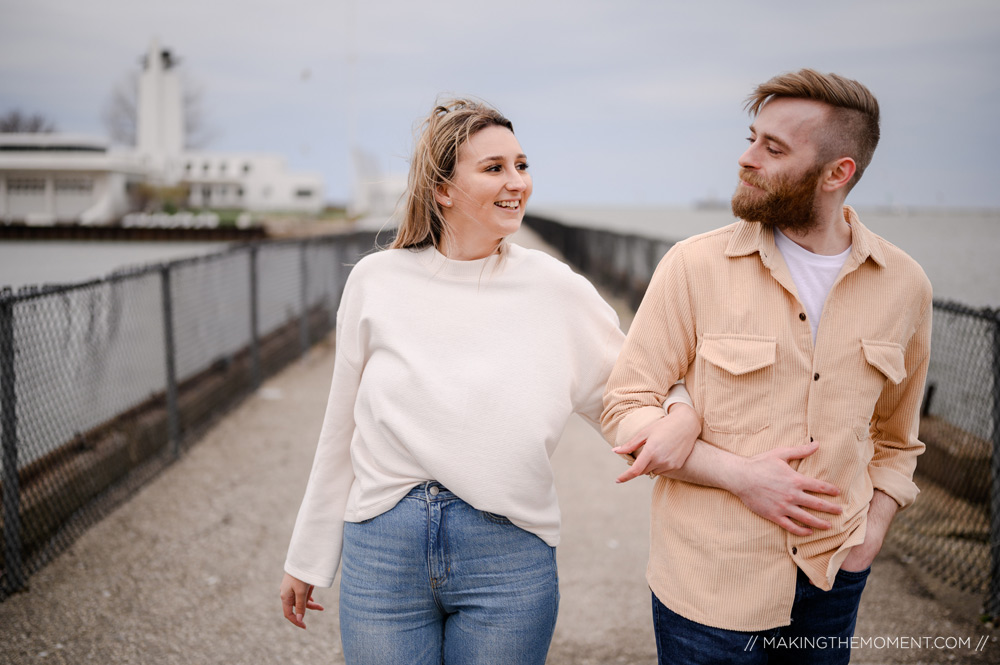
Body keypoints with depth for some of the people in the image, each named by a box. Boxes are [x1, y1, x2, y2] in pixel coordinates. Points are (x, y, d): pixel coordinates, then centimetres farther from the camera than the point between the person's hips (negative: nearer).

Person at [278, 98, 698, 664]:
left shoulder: (559, 291, -3)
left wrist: (680, 415, -20)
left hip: (509, 559, 0)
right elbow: (341, 432, 7)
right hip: (381, 552, 1)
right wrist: (308, 558, 12)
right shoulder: (377, 280, -1)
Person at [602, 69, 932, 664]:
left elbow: (896, 436, 15)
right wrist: (738, 475, -17)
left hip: (834, 579, 3)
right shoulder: (696, 266, -9)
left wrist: (874, 527, 2)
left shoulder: (904, 285, 1)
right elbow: (626, 406, -8)